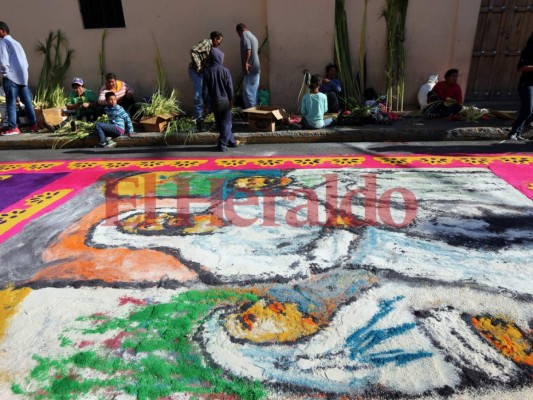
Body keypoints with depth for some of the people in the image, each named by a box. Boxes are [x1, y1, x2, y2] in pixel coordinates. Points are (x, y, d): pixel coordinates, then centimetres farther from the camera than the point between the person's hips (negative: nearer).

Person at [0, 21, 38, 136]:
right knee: (27, 101, 6)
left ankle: (12, 127, -6)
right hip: (22, 76, 8)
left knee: (11, 103, -5)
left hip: (11, 77, -8)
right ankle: (33, 124, 5)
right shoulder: (16, 42, 21)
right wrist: (22, 73, 18)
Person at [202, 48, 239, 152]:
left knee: (220, 123, 13)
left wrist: (205, 102, 6)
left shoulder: (207, 71, -4)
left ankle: (231, 141, 19)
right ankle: (222, 144, 7)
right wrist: (231, 100, 5)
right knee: (226, 123, 8)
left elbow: (205, 89, -3)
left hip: (214, 101, 2)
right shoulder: (225, 70, -9)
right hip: (225, 100, -2)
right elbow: (230, 87, -7)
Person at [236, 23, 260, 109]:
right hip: (256, 68, 9)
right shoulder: (253, 36, 22)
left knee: (247, 93, -9)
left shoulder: (244, 34, -6)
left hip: (250, 69, -9)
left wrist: (245, 62, -24)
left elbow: (248, 49, -22)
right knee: (253, 93, 11)